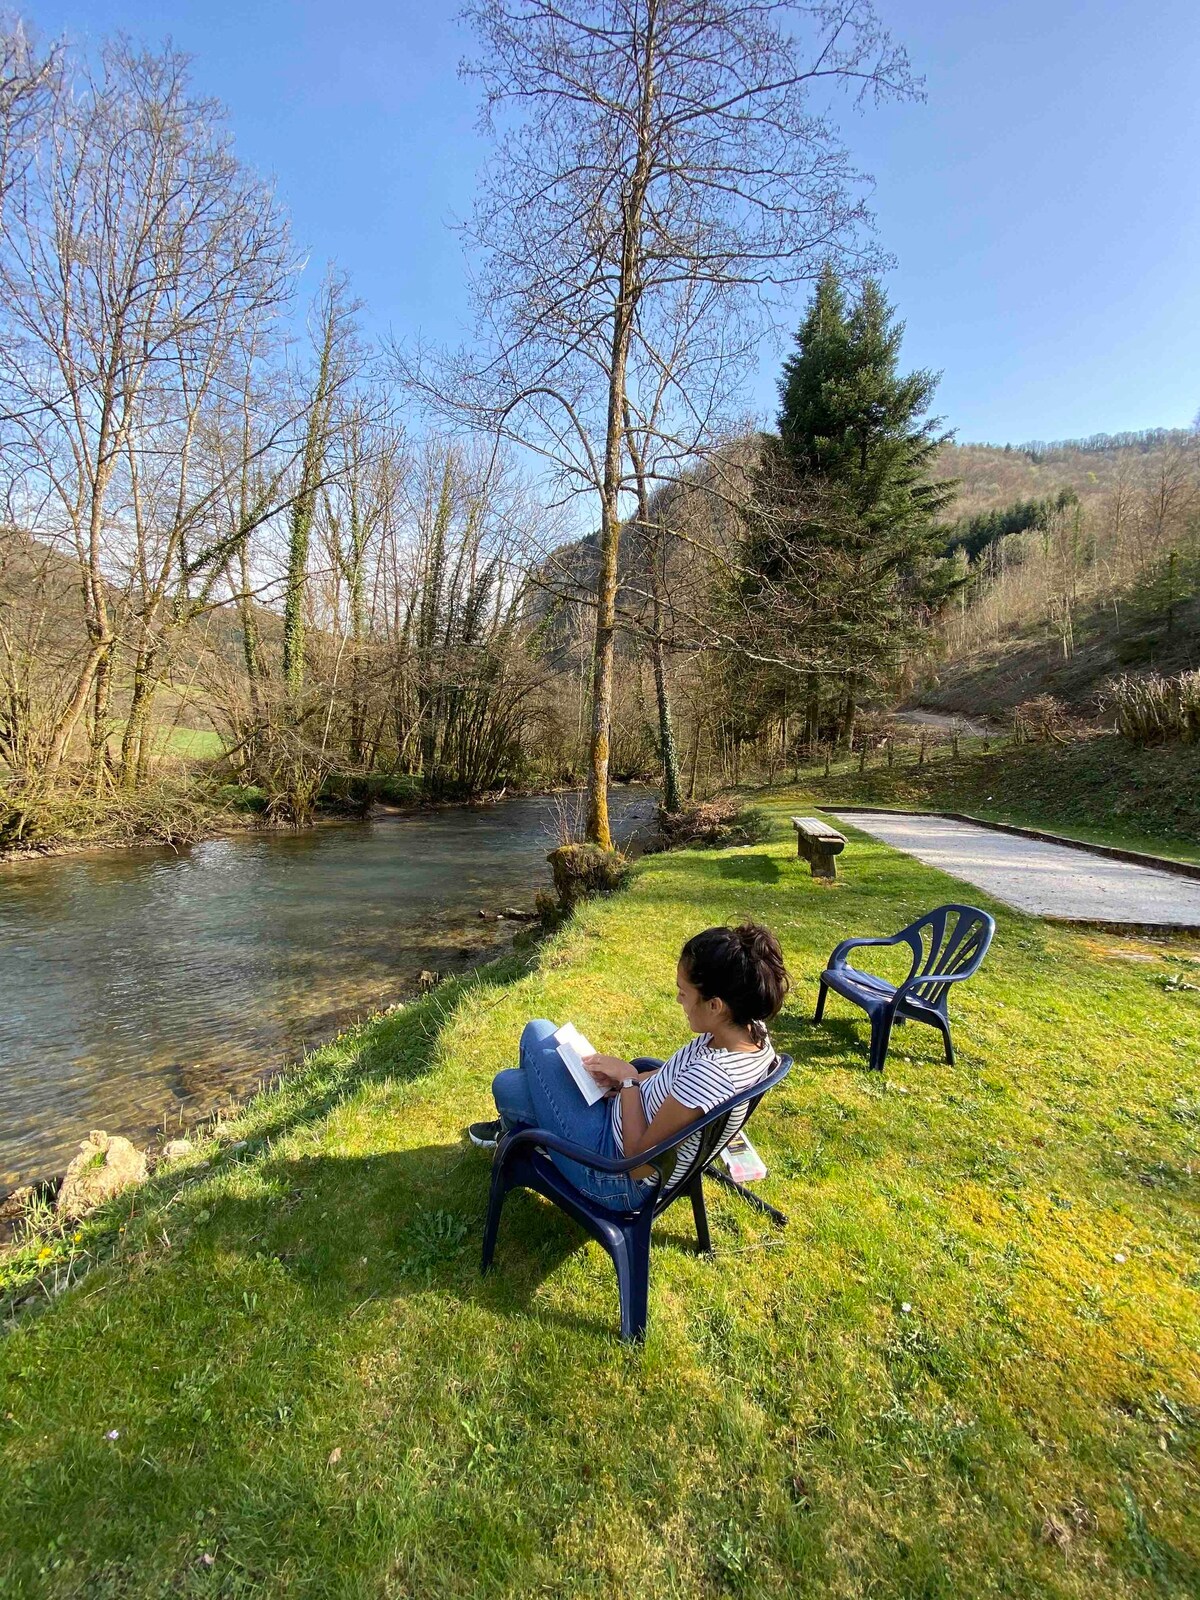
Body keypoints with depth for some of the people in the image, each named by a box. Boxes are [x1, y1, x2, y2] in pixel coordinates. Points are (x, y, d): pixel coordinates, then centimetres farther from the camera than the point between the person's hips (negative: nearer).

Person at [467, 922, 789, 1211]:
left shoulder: (709, 1078, -39)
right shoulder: (753, 1031, -14)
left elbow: (640, 1164, -27)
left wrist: (629, 1080, -17)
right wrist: (631, 1076, -6)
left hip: (622, 1179, -8)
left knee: (506, 1084, 5)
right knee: (539, 1032, 13)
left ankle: (517, 1132, 42)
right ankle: (521, 1121, 42)